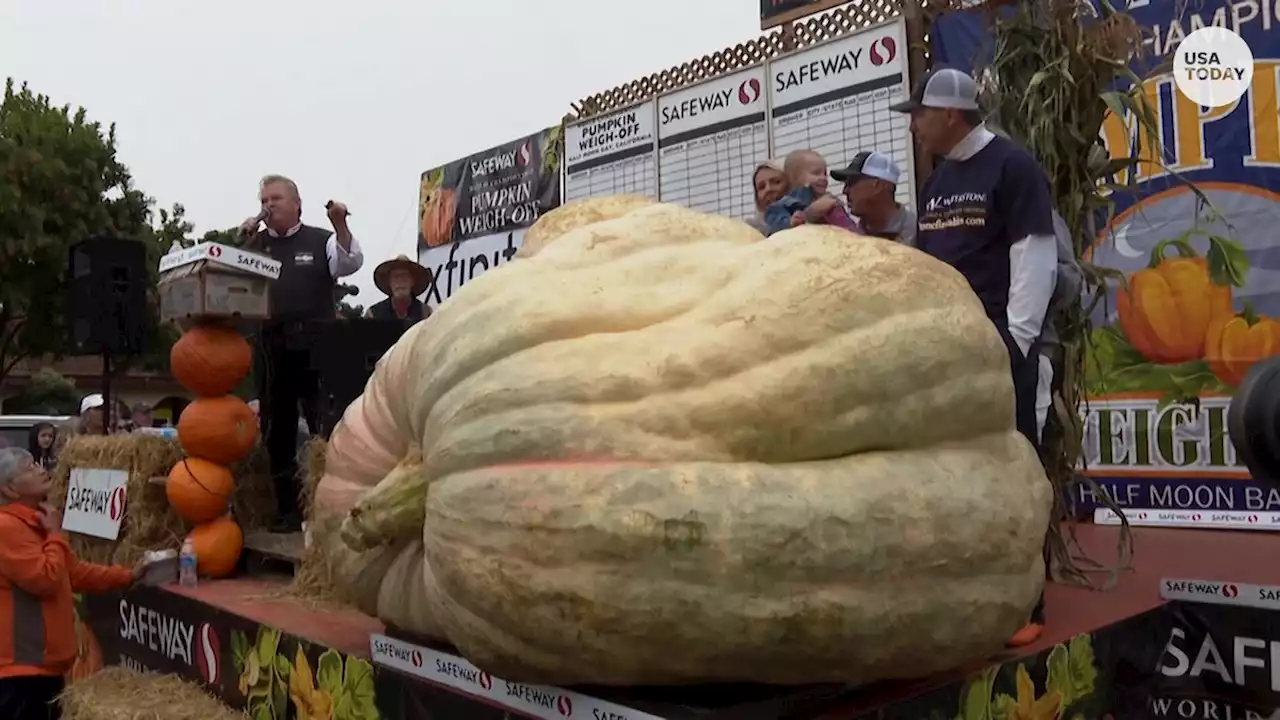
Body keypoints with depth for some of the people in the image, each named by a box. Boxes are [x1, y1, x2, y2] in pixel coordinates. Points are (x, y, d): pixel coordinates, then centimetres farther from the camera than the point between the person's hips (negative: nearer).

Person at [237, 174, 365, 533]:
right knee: (277, 432, 10)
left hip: (314, 349, -4)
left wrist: (340, 225, -22)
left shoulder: (321, 241, 5)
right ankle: (288, 510, 20)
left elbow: (350, 264, -8)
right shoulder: (253, 245, 14)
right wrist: (241, 240, -5)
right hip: (271, 351, 4)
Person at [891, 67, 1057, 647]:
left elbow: (1035, 256, -10)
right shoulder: (935, 182, 17)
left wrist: (1016, 338, -15)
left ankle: (1023, 605, 5)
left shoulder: (1013, 167, -4)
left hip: (999, 346, -7)